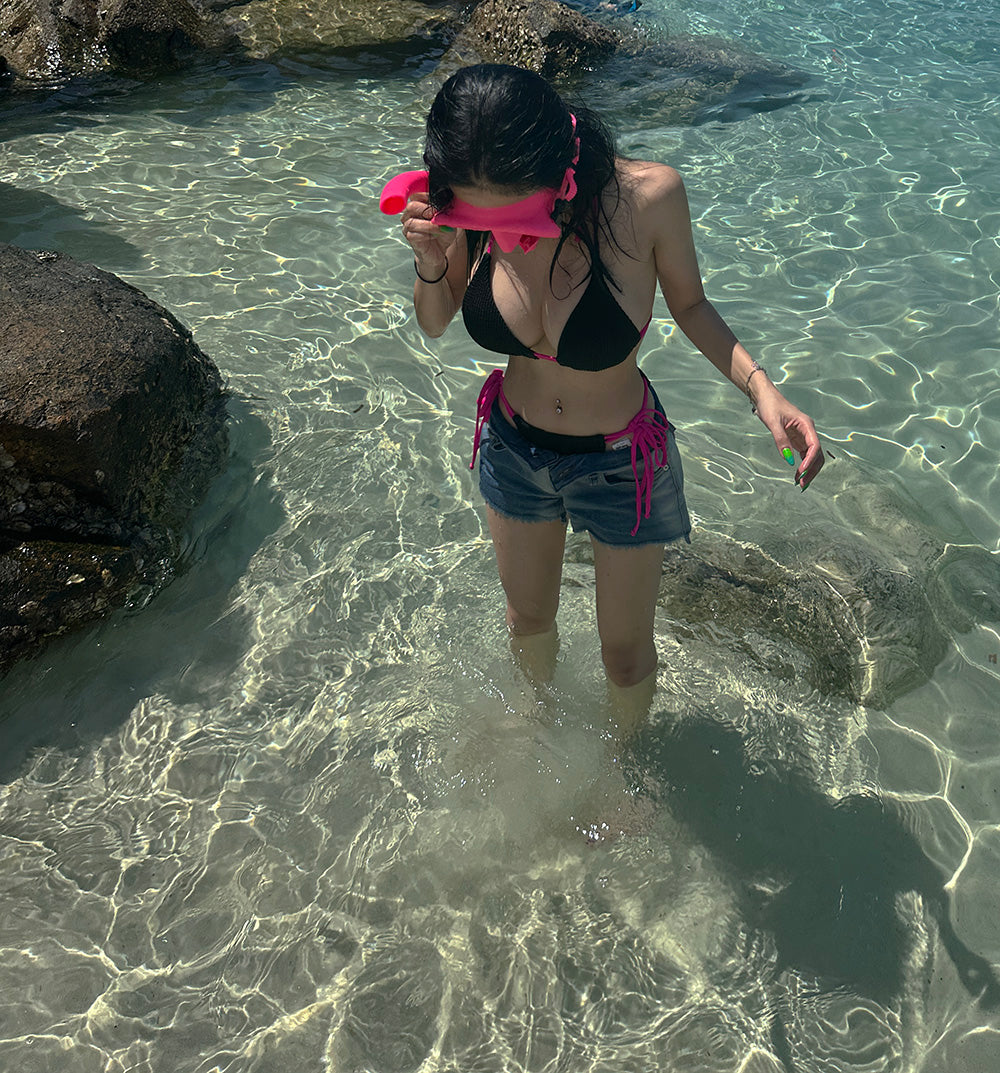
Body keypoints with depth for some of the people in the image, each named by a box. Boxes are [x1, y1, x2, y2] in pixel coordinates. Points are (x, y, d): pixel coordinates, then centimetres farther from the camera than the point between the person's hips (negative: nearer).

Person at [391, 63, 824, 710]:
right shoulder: (476, 204, -19)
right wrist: (431, 264, -25)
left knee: (627, 659, 16)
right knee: (528, 620, 27)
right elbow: (435, 325, -3)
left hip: (622, 463, -2)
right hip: (514, 450, 3)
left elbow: (689, 304, -9)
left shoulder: (646, 195, -28)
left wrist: (758, 384, -25)